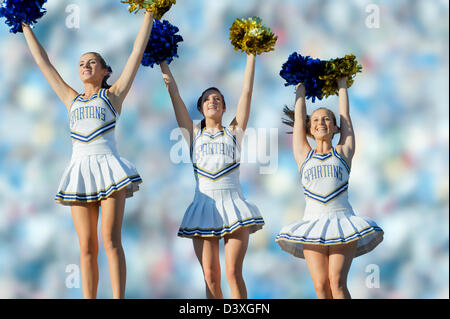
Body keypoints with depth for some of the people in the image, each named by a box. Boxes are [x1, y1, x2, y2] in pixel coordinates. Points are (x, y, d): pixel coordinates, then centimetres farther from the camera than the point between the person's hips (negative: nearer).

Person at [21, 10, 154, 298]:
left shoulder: (113, 95, 11)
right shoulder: (71, 99, 20)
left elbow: (138, 51, 11)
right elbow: (43, 61, 26)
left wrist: (149, 13, 13)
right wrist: (25, 26, 31)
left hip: (108, 167, -3)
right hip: (80, 171, 4)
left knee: (111, 241, -11)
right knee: (87, 246, 0)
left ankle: (118, 299, -14)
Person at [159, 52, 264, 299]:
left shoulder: (234, 132, 12)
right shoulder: (194, 134, 14)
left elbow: (247, 92, 9)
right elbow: (173, 92, 13)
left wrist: (251, 57, 9)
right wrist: (163, 62, 14)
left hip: (233, 204, -1)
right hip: (204, 204, 1)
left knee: (233, 273, -9)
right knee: (210, 276, -2)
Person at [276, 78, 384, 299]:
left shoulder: (343, 153, 13)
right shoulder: (304, 156, 15)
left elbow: (345, 116, 19)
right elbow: (299, 117, 22)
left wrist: (342, 85, 30)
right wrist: (301, 88, 32)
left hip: (342, 221, -1)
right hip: (313, 224, 1)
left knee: (337, 282, -15)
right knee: (320, 285, -9)